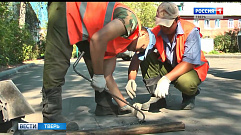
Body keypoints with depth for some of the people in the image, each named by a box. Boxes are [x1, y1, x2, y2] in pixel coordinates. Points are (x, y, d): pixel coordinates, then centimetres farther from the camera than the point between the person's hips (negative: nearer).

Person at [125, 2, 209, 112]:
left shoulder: (191, 31, -22)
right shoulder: (155, 33, -13)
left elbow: (190, 62, -29)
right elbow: (137, 56, -18)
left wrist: (167, 79, -40)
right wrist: (131, 79, -34)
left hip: (193, 69, -3)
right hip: (168, 67, 4)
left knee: (185, 82, -38)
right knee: (146, 57, -19)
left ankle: (190, 96, 2)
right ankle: (157, 97, -12)